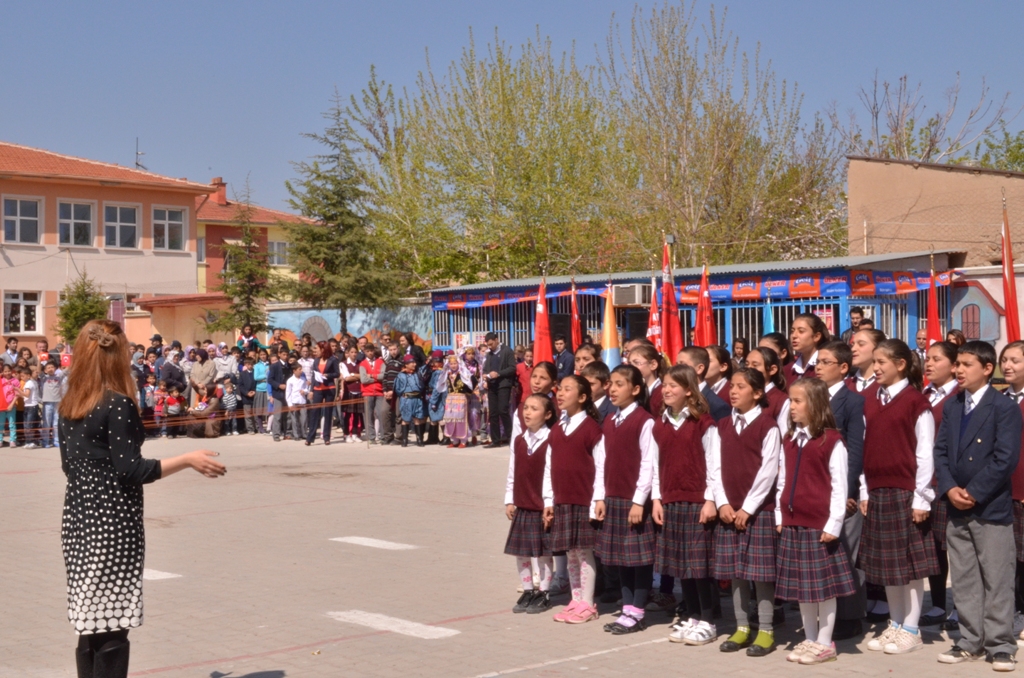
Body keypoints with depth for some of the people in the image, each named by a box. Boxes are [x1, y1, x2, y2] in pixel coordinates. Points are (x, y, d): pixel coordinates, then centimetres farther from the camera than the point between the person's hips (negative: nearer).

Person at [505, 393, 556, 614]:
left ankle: (543, 594, 14)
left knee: (542, 552, 2)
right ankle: (527, 592, 23)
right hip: (522, 507, 6)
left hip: (542, 508, -6)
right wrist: (509, 501, 8)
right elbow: (512, 474, 12)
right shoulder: (519, 441, 8)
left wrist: (549, 505, -15)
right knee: (521, 552, 11)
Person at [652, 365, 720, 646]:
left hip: (697, 501, -6)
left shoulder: (703, 422, -6)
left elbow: (713, 463, -8)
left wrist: (710, 500, -12)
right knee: (679, 561, 9)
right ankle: (691, 617, 19)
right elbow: (657, 464, 12)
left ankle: (707, 622, 7)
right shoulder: (660, 424, 10)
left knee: (700, 562, -2)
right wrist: (656, 498, 6)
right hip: (670, 501, 6)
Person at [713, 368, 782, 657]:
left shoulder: (768, 426, -6)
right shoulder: (723, 426, 10)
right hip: (729, 511, 5)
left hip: (759, 510, -5)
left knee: (761, 571, -1)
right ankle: (742, 628, 18)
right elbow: (717, 467, 8)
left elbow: (768, 471, -10)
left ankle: (765, 631, 7)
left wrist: (748, 508, -12)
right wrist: (723, 504, -4)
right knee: (735, 571, 8)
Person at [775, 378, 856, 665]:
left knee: (824, 585, 2)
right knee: (800, 585, 12)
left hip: (820, 525, -7)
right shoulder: (790, 440, 10)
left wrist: (833, 524, -13)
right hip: (793, 523, 7)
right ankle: (810, 640, 23)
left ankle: (825, 643, 12)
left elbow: (839, 486, -11)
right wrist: (780, 517, 9)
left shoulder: (831, 441, -10)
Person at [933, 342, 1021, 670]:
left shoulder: (1005, 408, -7)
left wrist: (974, 493, -16)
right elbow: (940, 451, 8)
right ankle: (970, 641, 19)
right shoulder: (951, 406, 13)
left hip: (991, 508, -6)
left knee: (997, 581, 0)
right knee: (964, 581, 11)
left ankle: (1000, 645, 7)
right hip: (956, 509, 6)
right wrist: (950, 489, -8)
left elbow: (1006, 458, -15)